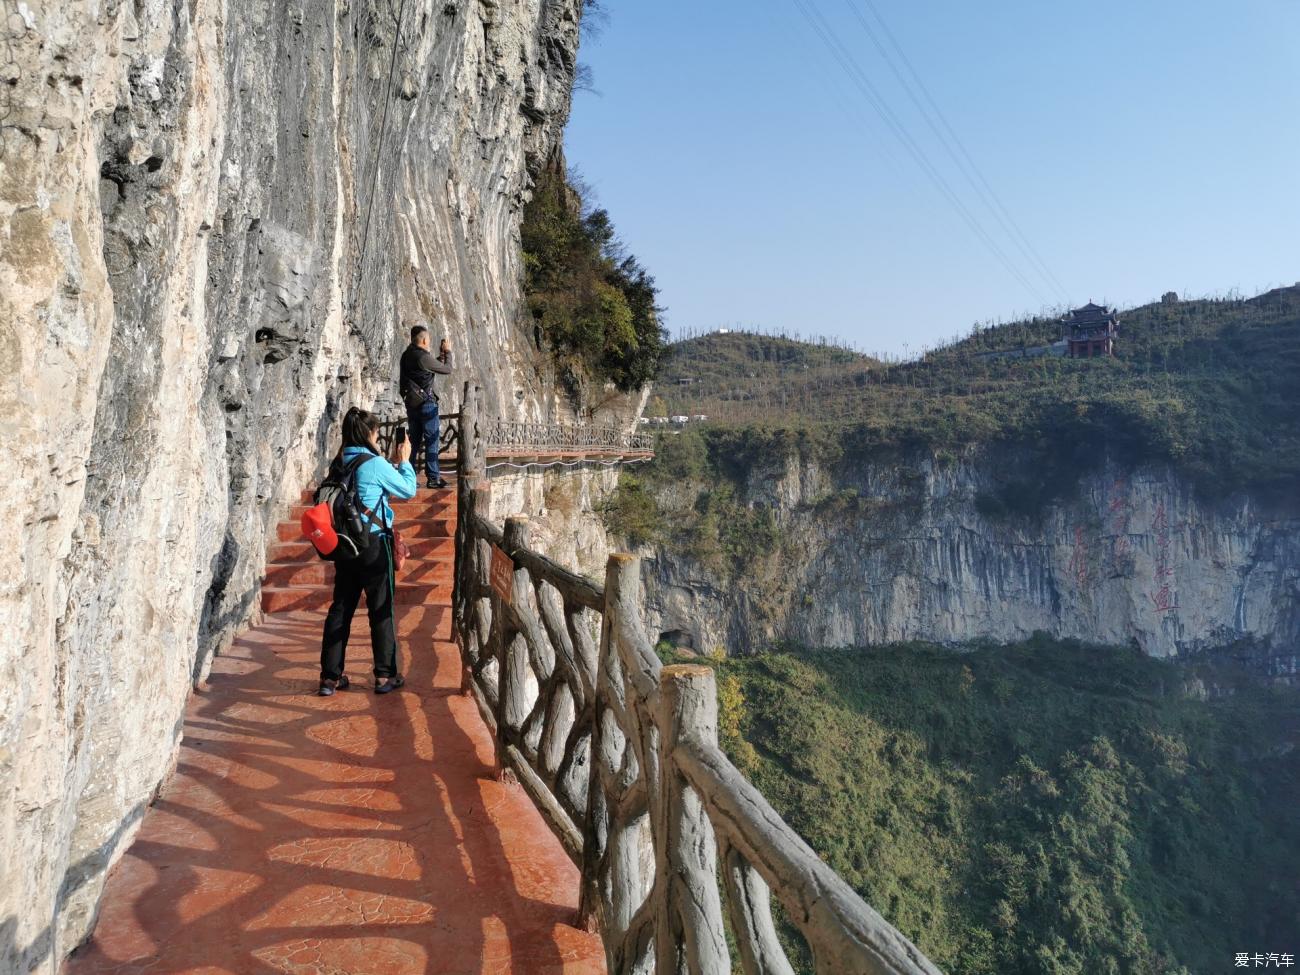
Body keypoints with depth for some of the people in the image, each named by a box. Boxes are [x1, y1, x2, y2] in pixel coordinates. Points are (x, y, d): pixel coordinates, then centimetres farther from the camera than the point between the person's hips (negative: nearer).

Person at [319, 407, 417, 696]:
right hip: (374, 543, -6)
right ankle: (385, 676, 12)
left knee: (340, 608, 11)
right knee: (381, 610, 4)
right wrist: (404, 461, 9)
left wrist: (393, 463, 16)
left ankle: (330, 676, 14)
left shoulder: (339, 463, 5)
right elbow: (409, 490, -3)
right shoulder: (374, 464, -15)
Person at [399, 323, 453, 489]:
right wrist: (448, 352, 6)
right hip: (426, 403, -8)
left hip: (411, 403, 8)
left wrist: (441, 355, 21)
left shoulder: (407, 356, 9)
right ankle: (433, 478, -1)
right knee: (432, 440, -2)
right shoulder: (423, 357, -17)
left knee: (414, 439, 15)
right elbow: (447, 369, -8)